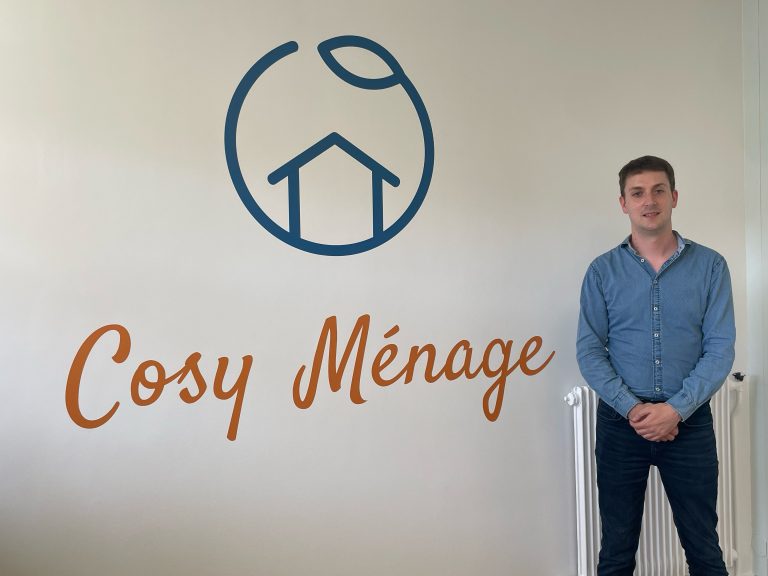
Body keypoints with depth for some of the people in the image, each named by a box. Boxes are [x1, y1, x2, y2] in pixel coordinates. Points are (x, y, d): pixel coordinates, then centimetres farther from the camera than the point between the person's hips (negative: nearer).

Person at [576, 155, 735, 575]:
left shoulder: (710, 266, 0)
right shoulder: (602, 271, 0)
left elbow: (720, 348, -5)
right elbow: (589, 351, -4)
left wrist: (676, 409, -15)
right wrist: (633, 408, -15)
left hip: (690, 423, 0)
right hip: (620, 423, 0)